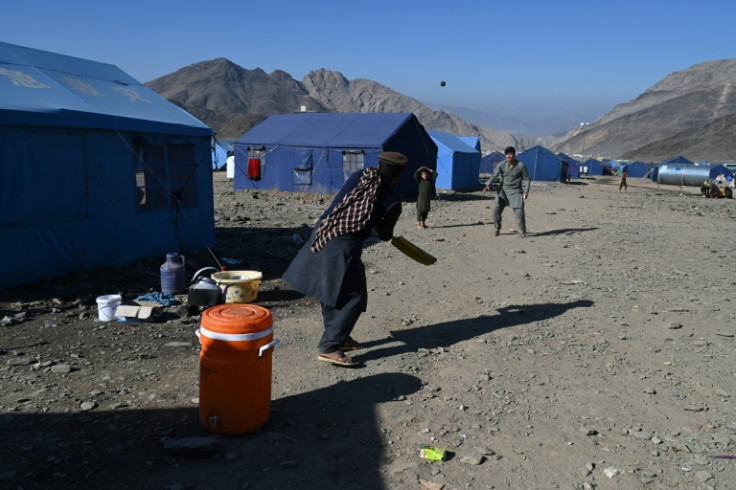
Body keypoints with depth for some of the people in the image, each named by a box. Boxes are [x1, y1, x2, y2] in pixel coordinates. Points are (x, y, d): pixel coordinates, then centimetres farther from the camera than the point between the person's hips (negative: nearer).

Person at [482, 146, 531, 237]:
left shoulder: (521, 166, -7)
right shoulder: (502, 165, -6)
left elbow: (527, 179, 2)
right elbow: (494, 175, -12)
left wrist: (526, 190, -10)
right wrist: (488, 184, -30)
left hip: (516, 191, -1)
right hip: (503, 190, 1)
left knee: (519, 211, -12)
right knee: (496, 209, -10)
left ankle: (522, 230, 10)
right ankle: (497, 229, 11)